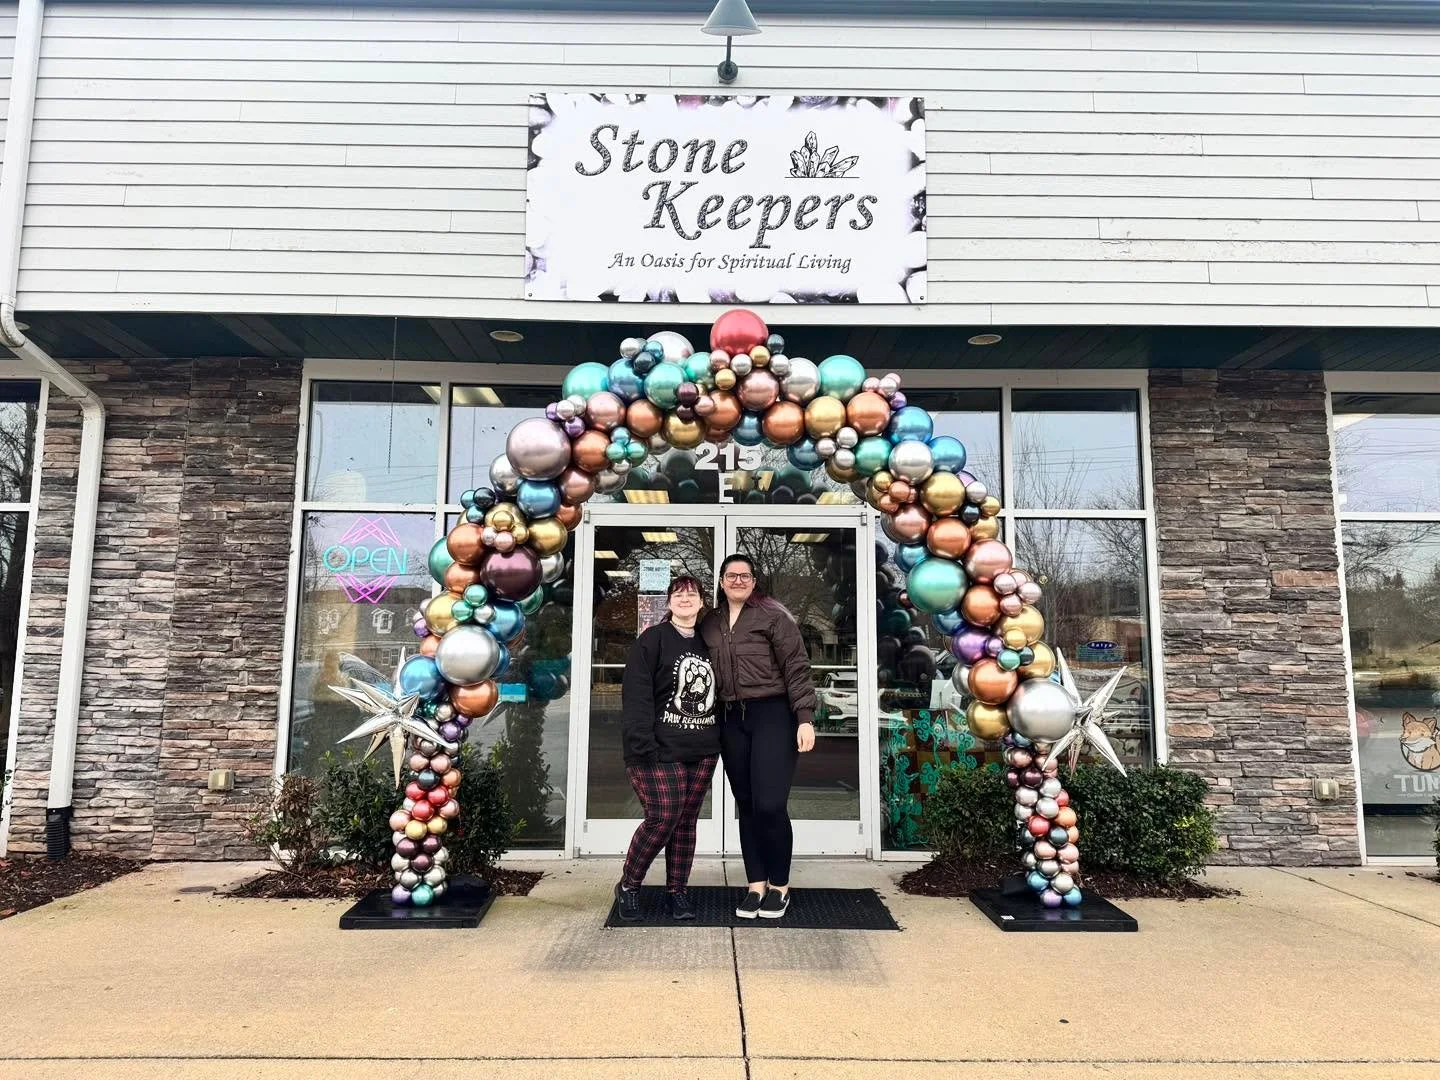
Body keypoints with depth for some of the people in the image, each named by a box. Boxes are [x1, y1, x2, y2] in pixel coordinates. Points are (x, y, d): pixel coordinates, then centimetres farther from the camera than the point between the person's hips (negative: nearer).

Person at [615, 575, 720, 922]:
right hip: (662, 749, -5)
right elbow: (636, 695, -12)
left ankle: (676, 891, 20)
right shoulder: (652, 640, -5)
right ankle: (628, 886, 10)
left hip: (702, 751, 6)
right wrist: (642, 745, -21)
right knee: (662, 817, -10)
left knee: (686, 820, 8)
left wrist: (718, 741, 12)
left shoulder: (707, 644, 14)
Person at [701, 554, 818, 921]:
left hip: (773, 714, -5)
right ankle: (756, 885, 19)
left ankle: (779, 886, 10)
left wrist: (805, 718, -13)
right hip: (731, 720, 5)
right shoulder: (710, 623, 13)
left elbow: (797, 667, -7)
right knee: (746, 806, 9)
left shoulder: (773, 615, -3)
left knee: (769, 805, -9)